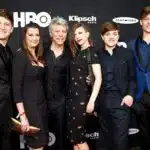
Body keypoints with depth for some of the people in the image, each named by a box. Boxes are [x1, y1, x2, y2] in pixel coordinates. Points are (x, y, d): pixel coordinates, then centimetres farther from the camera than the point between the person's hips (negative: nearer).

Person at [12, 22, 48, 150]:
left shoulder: (39, 56, 8)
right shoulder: (20, 55, -13)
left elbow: (40, 80, 10)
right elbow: (16, 87, -17)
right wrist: (22, 115, -20)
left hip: (42, 103, 7)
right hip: (29, 105, -7)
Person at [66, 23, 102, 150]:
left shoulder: (92, 52, -8)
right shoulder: (77, 53, 14)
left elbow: (98, 78, -15)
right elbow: (74, 76, 13)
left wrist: (91, 101, -19)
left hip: (83, 97, -7)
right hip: (72, 96, 7)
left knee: (78, 135, 0)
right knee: (73, 135, 11)